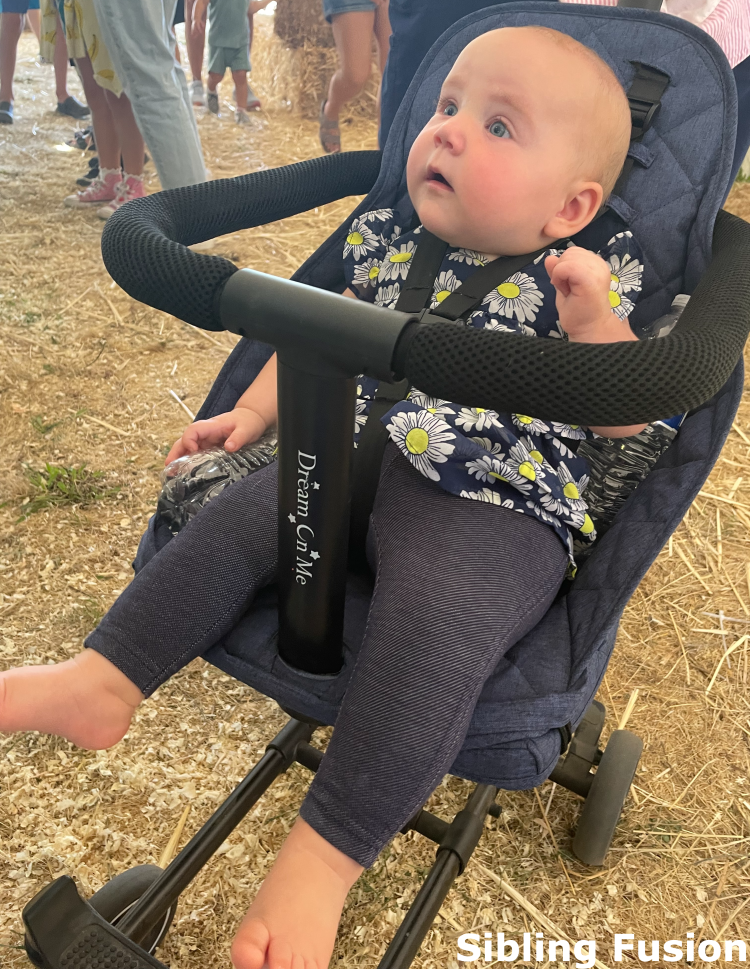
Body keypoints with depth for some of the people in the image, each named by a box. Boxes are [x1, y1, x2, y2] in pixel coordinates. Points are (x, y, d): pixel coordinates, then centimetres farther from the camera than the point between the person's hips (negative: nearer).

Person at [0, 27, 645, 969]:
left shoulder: (586, 284, 2)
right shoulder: (383, 239, 14)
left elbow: (627, 419, -5)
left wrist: (595, 324, -20)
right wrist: (255, 408, 15)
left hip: (495, 510, -5)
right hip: (350, 462, 6)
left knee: (433, 627, -30)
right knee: (234, 516, -7)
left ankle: (322, 857, -17)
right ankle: (102, 680, 6)